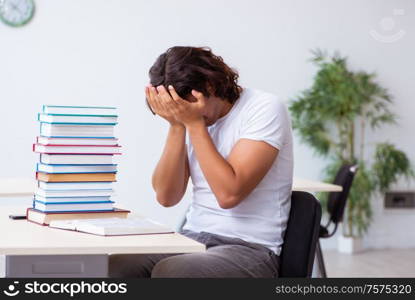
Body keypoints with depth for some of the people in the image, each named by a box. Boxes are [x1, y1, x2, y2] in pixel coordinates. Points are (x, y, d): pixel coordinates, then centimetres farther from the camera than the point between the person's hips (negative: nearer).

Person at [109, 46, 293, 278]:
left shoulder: (265, 109, -11)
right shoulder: (189, 118, 7)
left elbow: (229, 194, -21)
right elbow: (167, 197, 1)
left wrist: (194, 124, -18)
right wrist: (177, 126, -9)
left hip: (249, 249, -6)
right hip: (193, 240, 6)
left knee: (168, 272, -34)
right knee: (112, 267, -20)